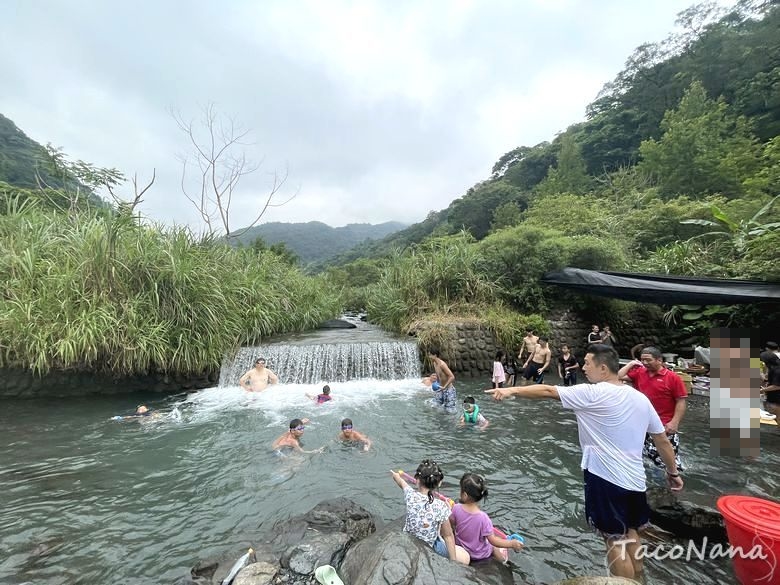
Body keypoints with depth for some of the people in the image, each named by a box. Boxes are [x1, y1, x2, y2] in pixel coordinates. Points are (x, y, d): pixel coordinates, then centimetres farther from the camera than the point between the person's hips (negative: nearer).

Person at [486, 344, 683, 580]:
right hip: (635, 479, 7)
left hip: (606, 479, -7)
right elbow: (663, 441, 10)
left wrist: (512, 390, -13)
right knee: (630, 535, 24)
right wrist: (673, 472, 23)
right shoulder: (640, 398, 4)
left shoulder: (593, 393, -16)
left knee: (615, 542, 7)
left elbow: (548, 391, -18)